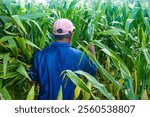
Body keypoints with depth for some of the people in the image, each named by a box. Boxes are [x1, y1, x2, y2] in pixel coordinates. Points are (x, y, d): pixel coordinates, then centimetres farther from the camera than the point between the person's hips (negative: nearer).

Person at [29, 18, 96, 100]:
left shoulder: (40, 55, -17)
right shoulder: (78, 56, -19)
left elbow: (33, 77, -2)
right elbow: (92, 72, 0)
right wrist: (93, 54, 15)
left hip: (46, 98, 1)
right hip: (69, 98, 0)